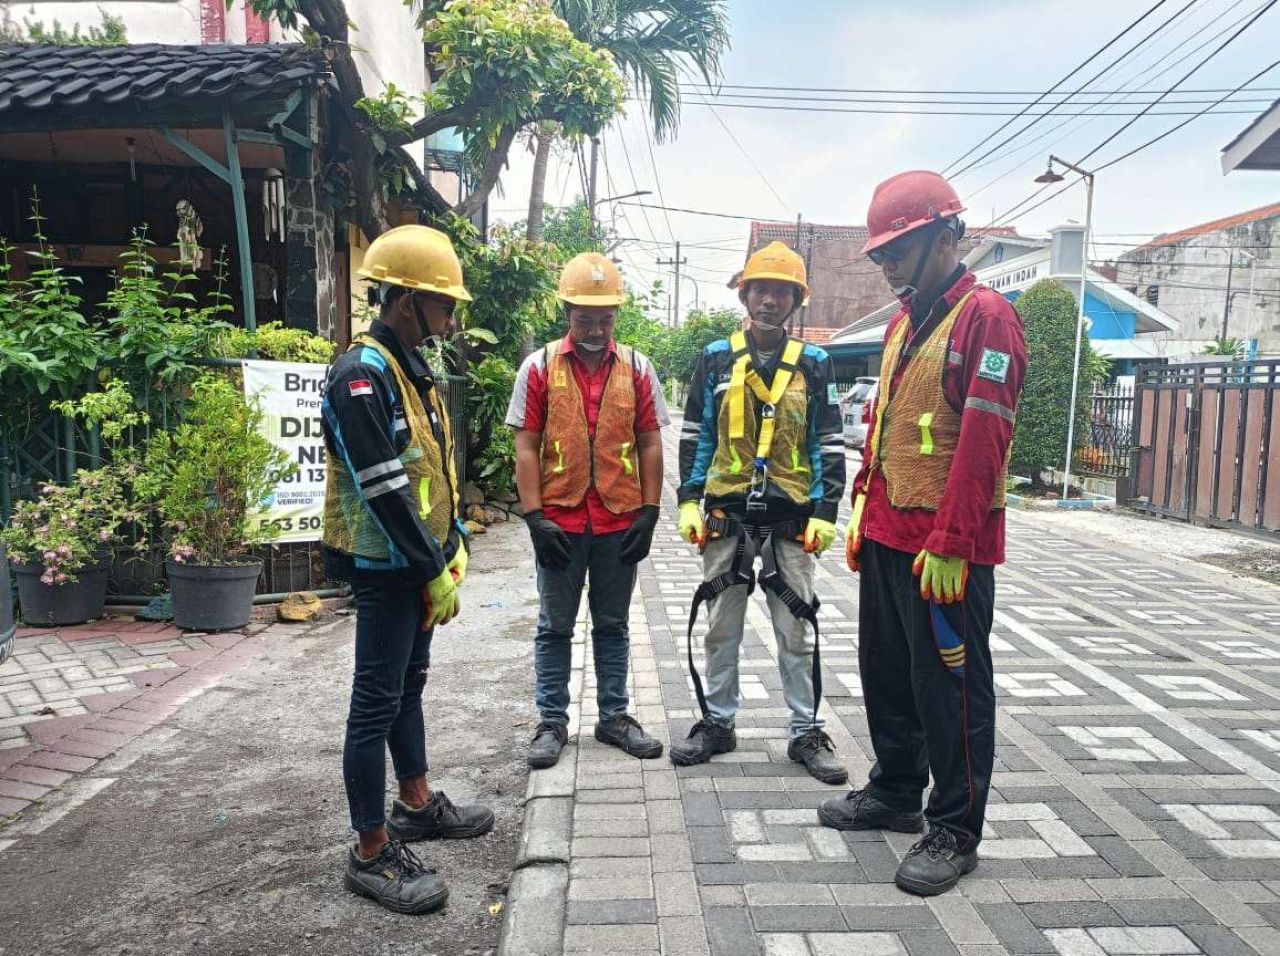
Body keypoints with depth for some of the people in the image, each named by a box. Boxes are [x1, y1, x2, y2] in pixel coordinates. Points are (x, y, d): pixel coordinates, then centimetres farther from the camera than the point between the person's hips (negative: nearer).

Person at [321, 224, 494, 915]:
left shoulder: (413, 372, 12)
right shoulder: (362, 377, -18)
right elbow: (385, 490, -23)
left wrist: (454, 542, 9)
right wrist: (436, 570, -19)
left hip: (420, 564, 10)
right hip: (387, 568, -10)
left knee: (409, 684, 20)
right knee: (377, 702, 0)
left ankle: (416, 804, 36)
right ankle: (372, 852, 12)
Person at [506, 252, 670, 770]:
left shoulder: (635, 367, 3)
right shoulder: (540, 366, -1)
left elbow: (650, 444, 5)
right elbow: (525, 446, -3)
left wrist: (648, 511, -2)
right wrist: (534, 516, -9)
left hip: (620, 522, 2)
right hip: (560, 522, -1)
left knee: (613, 625, 14)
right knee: (555, 627, 10)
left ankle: (614, 717, 28)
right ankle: (552, 723, 23)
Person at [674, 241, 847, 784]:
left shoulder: (814, 364, 3)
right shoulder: (716, 358, 4)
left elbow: (829, 445, 2)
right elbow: (695, 437, 6)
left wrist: (825, 513, -5)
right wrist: (688, 502, -1)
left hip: (791, 517, -1)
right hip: (725, 514, 1)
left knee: (796, 630, 7)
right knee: (721, 626, 11)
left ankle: (805, 732, 20)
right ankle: (717, 723, 26)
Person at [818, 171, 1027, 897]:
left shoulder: (986, 317, -12)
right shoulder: (902, 322, 15)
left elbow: (982, 442, -19)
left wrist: (949, 545, -21)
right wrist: (863, 508, 15)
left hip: (946, 550, -8)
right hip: (886, 536, 9)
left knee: (951, 686, 4)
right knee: (887, 672, 18)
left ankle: (955, 832, 20)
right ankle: (896, 794, 36)